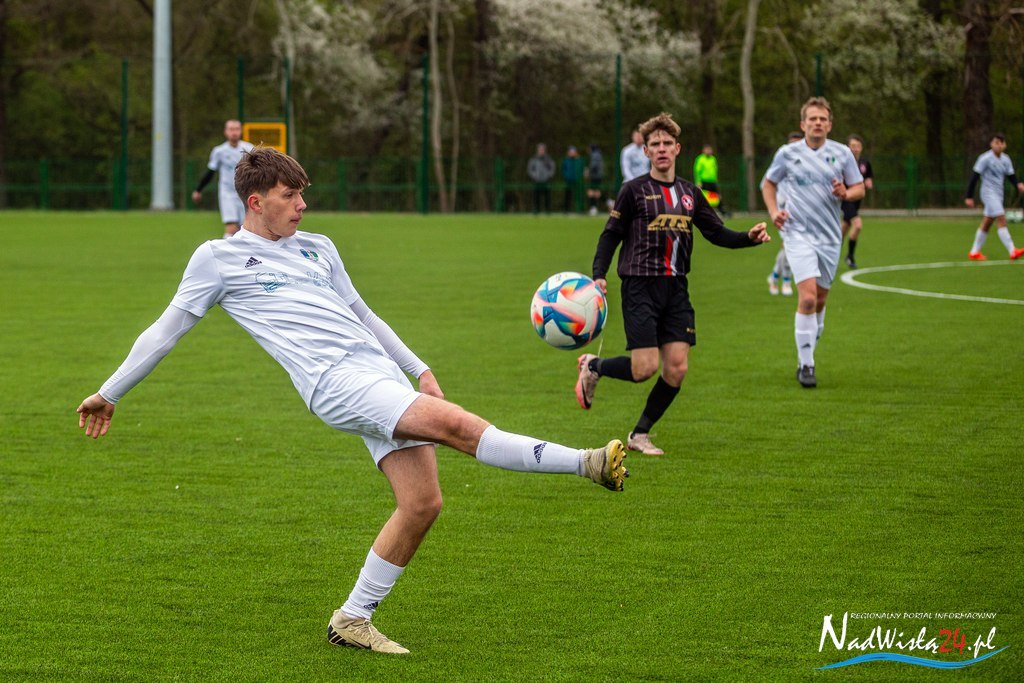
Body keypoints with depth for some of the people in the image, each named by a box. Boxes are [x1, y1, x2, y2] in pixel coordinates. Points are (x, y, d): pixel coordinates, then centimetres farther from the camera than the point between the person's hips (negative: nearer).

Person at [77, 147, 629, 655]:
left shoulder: (317, 249, 24)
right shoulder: (218, 259, 9)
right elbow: (165, 331, 13)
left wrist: (419, 368, 27)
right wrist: (108, 395, 15)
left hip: (383, 374, 7)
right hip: (335, 382, -7)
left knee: (422, 501, -3)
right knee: (456, 425, -25)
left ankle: (353, 619, 8)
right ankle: (584, 463, -27)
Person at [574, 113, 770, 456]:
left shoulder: (689, 192, 12)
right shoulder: (634, 190, -2)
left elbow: (716, 232, 14)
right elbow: (610, 235, 0)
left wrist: (749, 237, -4)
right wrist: (599, 276, -14)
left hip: (676, 287, 5)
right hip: (640, 286, -5)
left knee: (677, 369, -4)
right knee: (644, 368, -13)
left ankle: (640, 434, 12)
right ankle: (593, 366, 18)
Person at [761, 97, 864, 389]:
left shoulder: (842, 153, 2)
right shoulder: (787, 153, 0)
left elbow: (859, 188, 10)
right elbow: (769, 183, 15)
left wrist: (845, 193, -13)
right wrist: (774, 211, -1)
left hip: (829, 236, 3)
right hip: (798, 233, -3)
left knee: (819, 301, 9)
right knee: (807, 296, -17)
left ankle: (805, 359, 29)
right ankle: (806, 365, -11)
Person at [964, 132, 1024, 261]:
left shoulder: (1006, 159, 9)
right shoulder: (985, 158, -11)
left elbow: (1011, 176, 11)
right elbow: (974, 177, -10)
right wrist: (969, 197, -10)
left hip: (998, 195, 8)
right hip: (989, 193, -8)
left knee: (986, 224, 12)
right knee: (1002, 220, -18)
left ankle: (974, 252, 22)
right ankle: (1012, 252, -26)